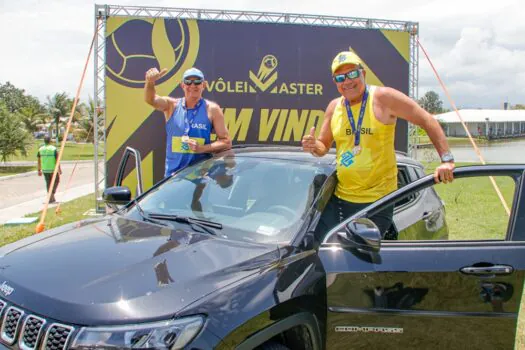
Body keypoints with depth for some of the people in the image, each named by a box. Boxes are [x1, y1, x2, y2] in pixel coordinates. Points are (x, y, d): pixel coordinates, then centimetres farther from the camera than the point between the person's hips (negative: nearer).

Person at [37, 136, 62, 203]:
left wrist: (39, 170, 13)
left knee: (48, 183, 13)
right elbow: (57, 160, -12)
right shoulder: (53, 149, -11)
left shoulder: (40, 149, 2)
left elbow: (38, 160, 6)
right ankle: (52, 194, -1)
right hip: (53, 169, -4)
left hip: (45, 170, 4)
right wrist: (59, 169, -5)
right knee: (56, 181, 15)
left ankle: (51, 198, 12)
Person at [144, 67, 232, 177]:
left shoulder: (212, 109, -1)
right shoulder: (172, 105, 4)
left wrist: (201, 148, -14)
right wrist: (150, 82, -37)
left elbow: (226, 142, -1)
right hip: (173, 173, 1)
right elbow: (150, 99, -16)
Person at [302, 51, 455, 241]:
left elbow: (428, 121, -9)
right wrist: (313, 146, -9)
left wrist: (446, 159, -19)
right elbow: (323, 147, 16)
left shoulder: (383, 98, -9)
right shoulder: (334, 106, 7)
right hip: (339, 197, 5)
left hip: (377, 201, -5)